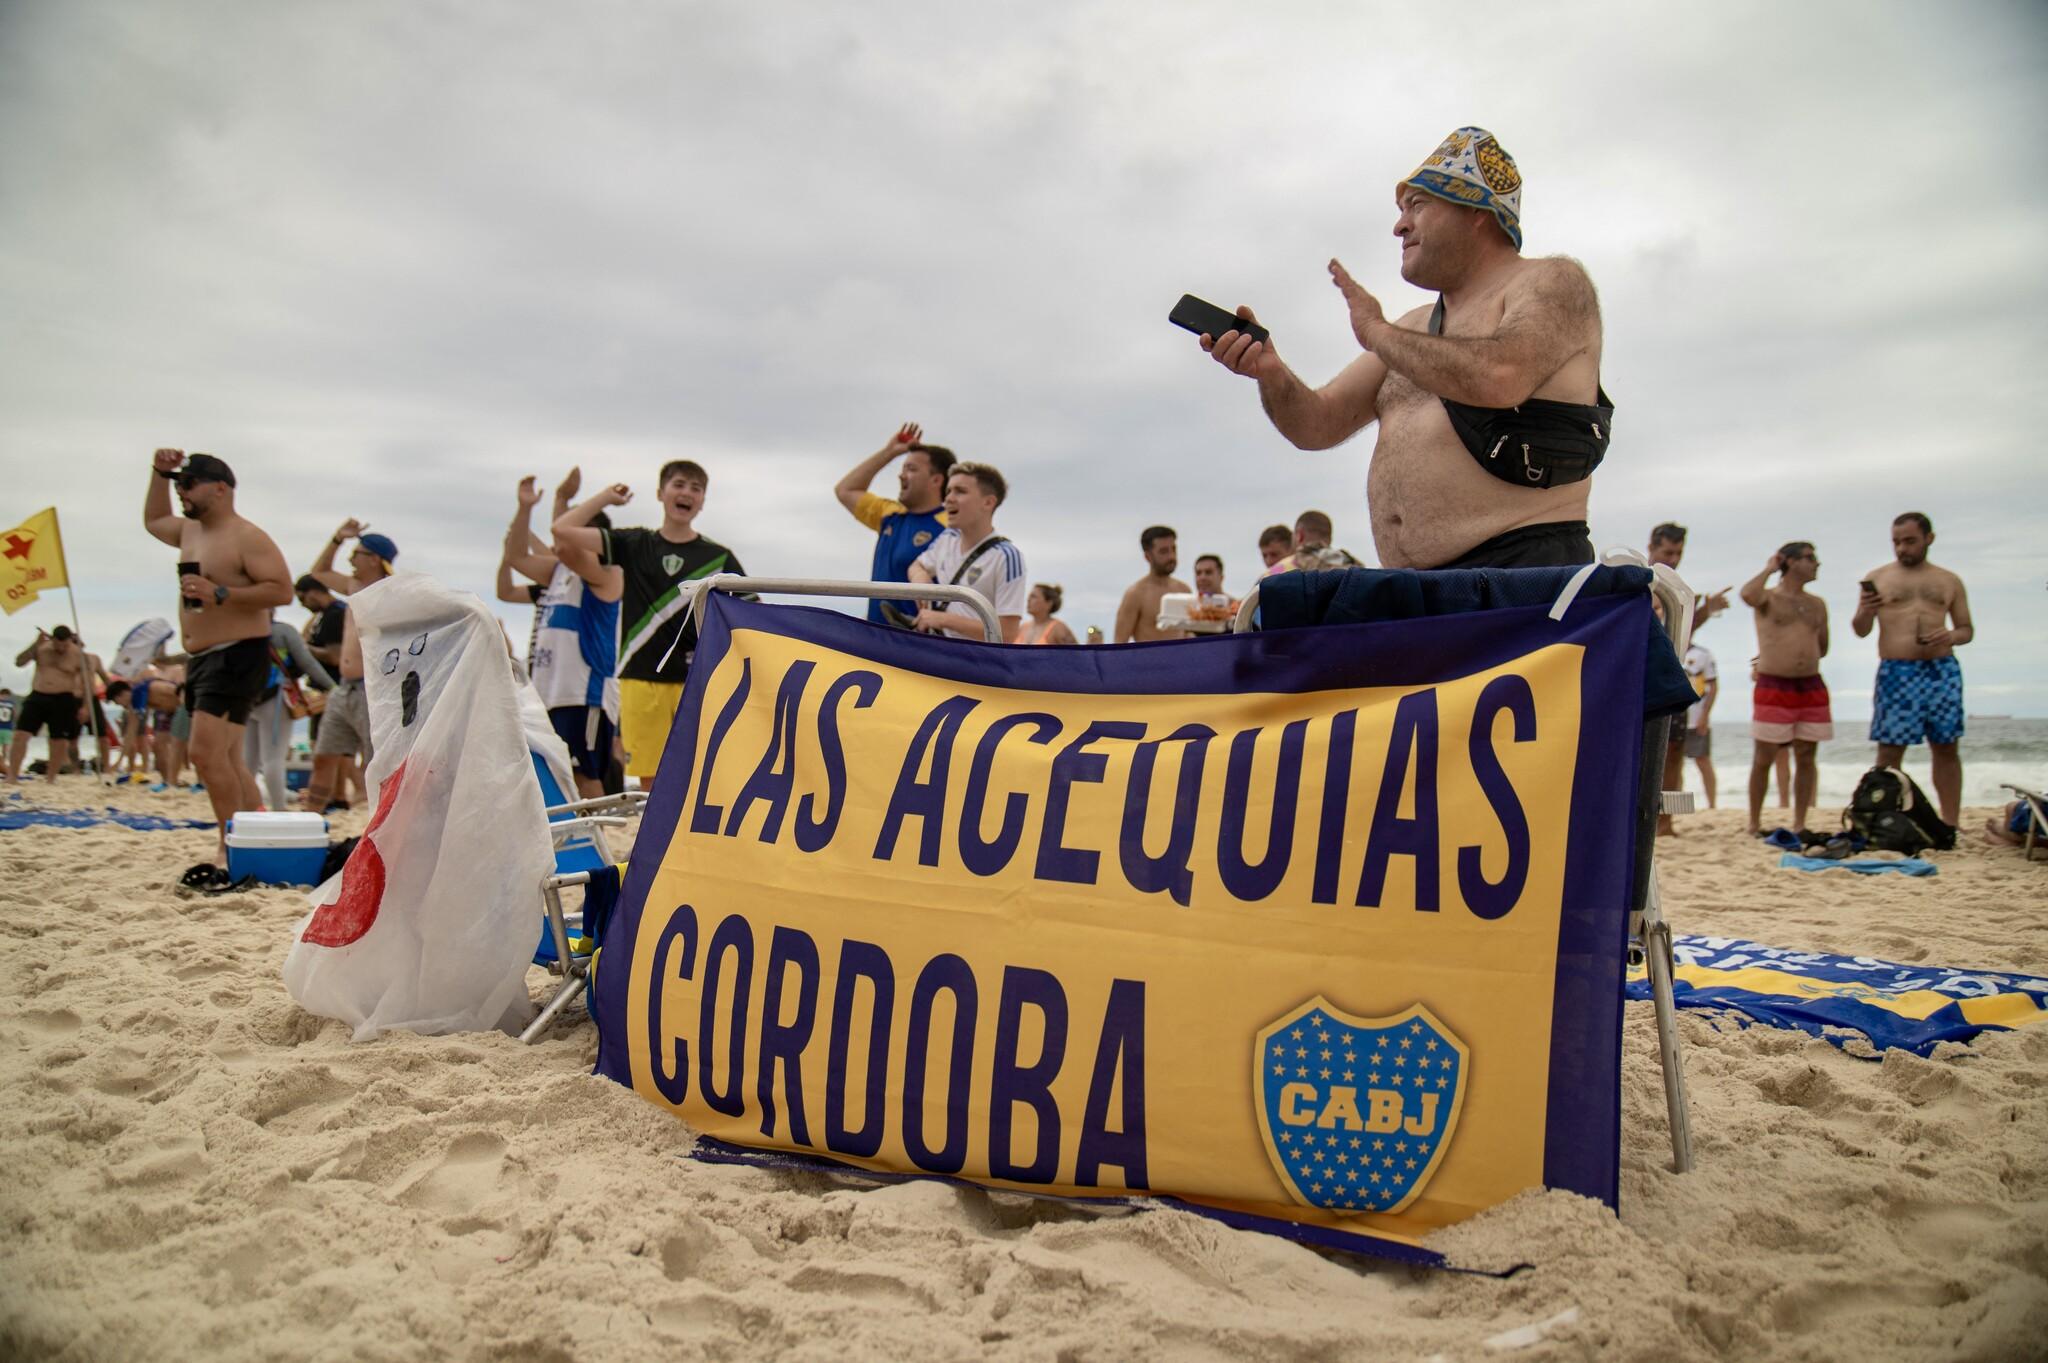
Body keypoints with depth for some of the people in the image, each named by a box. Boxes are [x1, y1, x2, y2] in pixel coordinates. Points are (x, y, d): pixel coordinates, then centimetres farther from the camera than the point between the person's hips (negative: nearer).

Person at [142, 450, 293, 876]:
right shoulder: (190, 532, 17)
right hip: (201, 659, 10)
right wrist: (160, 473, 25)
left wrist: (219, 594, -24)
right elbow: (153, 520, 38)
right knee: (226, 759, 11)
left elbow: (282, 590, -19)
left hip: (237, 656, -10)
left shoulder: (247, 537, -11)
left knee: (207, 752, -19)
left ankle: (232, 851, -16)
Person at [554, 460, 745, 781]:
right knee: (650, 780, 4)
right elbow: (563, 530, 3)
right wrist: (607, 496, 10)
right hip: (642, 678, 1)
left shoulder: (719, 557, 8)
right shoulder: (634, 545, 10)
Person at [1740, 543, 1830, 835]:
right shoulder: (1768, 597, 1)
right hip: (1773, 688, -5)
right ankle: (1755, 823, 6)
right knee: (1764, 758, -2)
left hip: (1812, 687, 5)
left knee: (1806, 758, 5)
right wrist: (1769, 569, -9)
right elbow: (1747, 595, -24)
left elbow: (1822, 648, 26)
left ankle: (1799, 824, 12)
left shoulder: (1817, 605, 17)